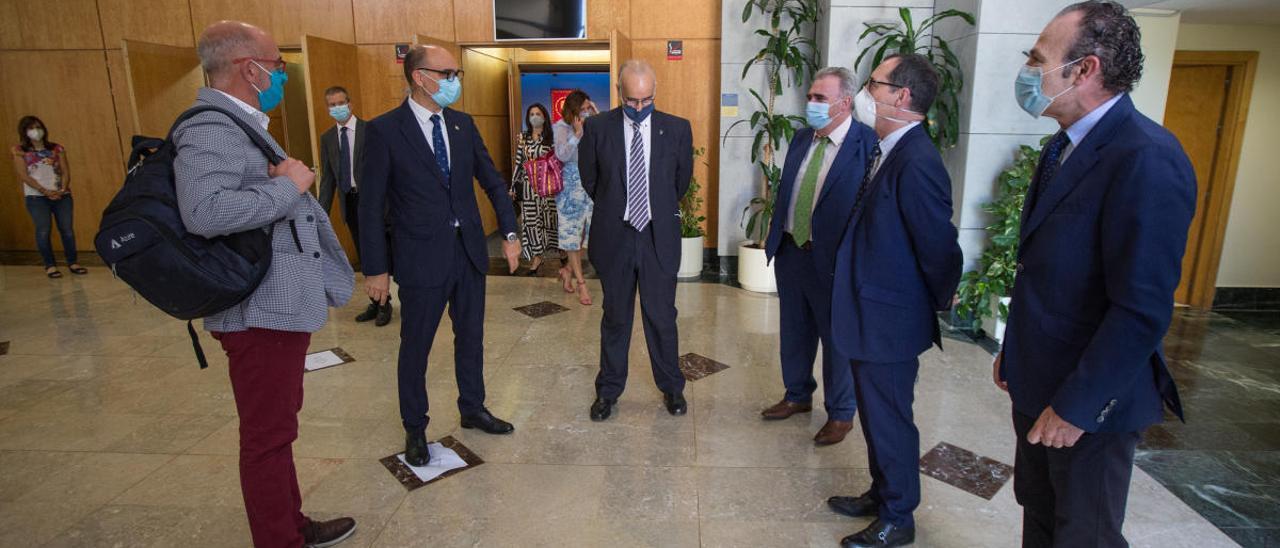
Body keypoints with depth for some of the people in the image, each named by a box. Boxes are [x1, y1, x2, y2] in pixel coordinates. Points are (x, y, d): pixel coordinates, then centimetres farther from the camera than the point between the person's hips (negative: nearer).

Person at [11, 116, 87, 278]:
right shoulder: (20, 151, 5)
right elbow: (24, 176, -3)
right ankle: (50, 266, -3)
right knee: (43, 230, -9)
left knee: (67, 229, -2)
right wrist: (44, 191, -13)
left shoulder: (57, 148, 12)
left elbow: (65, 171, 6)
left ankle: (72, 263, 6)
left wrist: (63, 189, -10)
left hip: (61, 195, 2)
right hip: (36, 196, -2)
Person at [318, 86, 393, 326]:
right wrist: (322, 211, 6)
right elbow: (327, 177, 11)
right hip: (348, 200, 5)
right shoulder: (327, 138, 10)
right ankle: (375, 302, 22)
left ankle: (384, 304, 11)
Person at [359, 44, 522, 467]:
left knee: (471, 336, 17)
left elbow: (492, 180, 10)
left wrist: (509, 232, 2)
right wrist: (374, 269, -10)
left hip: (469, 250, 5)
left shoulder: (463, 125, 5)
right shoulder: (385, 130, -10)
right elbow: (371, 204, -9)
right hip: (422, 256, -5)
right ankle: (415, 427, 30)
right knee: (415, 346, 10)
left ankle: (472, 408, 38)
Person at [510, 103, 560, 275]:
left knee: (548, 217, 3)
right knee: (531, 219, 2)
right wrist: (513, 186, 7)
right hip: (528, 185, 2)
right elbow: (519, 162, 8)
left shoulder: (551, 137, 1)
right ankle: (536, 256, 11)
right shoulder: (523, 137, 7)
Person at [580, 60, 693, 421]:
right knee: (615, 317, 12)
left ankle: (671, 387, 28)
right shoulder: (597, 128, -4)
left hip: (659, 237, 0)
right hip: (614, 237, 0)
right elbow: (589, 179, 8)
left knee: (662, 316, 9)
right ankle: (608, 390, 28)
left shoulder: (677, 129, -2)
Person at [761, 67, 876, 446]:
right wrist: (774, 237, 10)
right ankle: (797, 396, 42)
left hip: (833, 259, -6)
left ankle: (841, 414, 30)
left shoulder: (868, 144, -15)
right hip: (790, 252, 7)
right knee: (794, 332, 20)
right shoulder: (802, 139, 7)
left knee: (837, 338, 10)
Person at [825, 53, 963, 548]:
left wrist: (939, 308, -5)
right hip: (873, 316, 9)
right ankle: (882, 494, 43)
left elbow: (940, 251, -21)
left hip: (890, 322, -9)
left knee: (889, 420, 8)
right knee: (876, 415, 22)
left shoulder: (917, 164, -24)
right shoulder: (890, 153, 7)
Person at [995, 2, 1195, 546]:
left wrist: (1075, 406, -19)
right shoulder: (1063, 146, 6)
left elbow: (1142, 309, -25)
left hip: (1090, 399, -8)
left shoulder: (1147, 159, -22)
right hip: (1038, 382, 8)